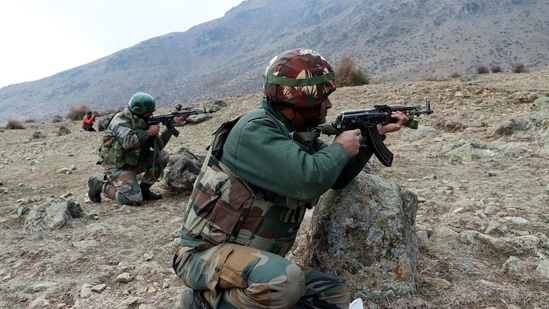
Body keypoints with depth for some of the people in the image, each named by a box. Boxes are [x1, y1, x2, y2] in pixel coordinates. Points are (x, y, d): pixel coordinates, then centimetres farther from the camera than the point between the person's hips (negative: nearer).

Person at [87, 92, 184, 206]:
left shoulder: (142, 122, 5)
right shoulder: (120, 120, -17)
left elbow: (158, 145, 4)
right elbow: (128, 142, -34)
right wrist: (149, 132, -22)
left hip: (133, 162, 8)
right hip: (117, 166, -8)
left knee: (163, 156, -5)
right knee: (135, 199, -19)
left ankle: (143, 188, 4)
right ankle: (99, 185, 2)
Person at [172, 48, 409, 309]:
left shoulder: (300, 135, 6)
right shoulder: (255, 129, -21)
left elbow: (338, 176, 18)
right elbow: (307, 180, -32)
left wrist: (374, 134, 10)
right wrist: (341, 148, -13)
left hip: (255, 259, 9)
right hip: (206, 254, -8)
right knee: (285, 281, -36)